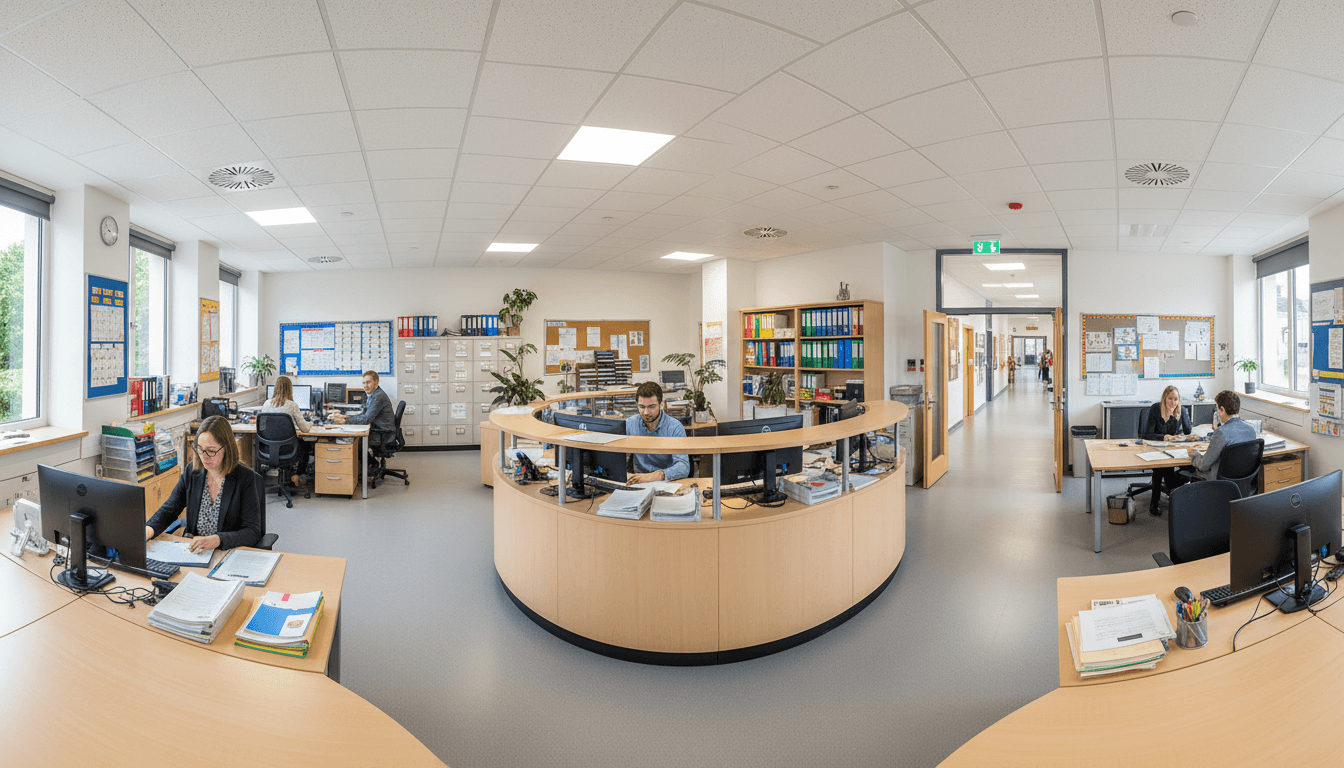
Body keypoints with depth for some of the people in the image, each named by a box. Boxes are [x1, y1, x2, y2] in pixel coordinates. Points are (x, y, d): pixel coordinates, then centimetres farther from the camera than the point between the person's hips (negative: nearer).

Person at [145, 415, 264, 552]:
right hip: (191, 551, 6)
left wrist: (217, 540, -27)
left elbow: (253, 532, -11)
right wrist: (149, 529, -9)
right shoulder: (192, 472, 7)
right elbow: (168, 510, 13)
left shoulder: (246, 479, -9)